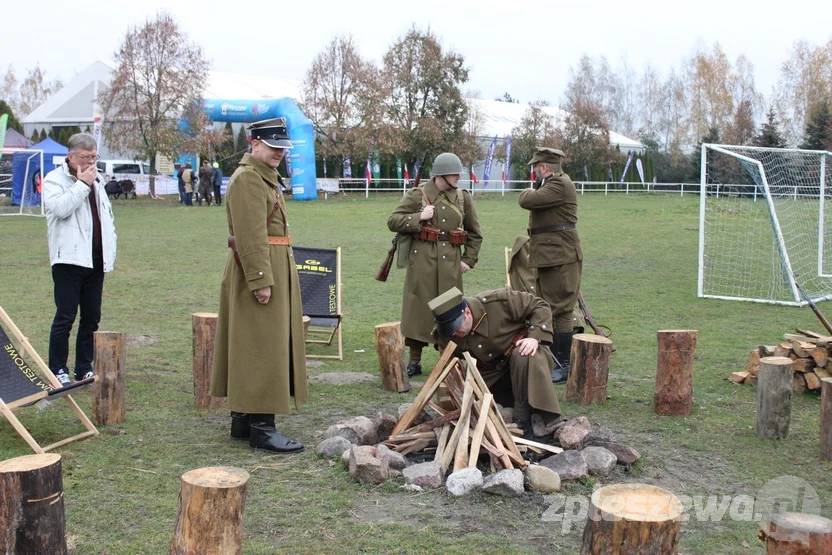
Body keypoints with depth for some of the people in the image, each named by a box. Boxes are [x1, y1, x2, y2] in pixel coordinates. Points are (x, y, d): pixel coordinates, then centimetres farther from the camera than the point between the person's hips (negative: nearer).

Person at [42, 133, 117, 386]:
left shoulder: (97, 180, 17)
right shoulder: (54, 180, -4)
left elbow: (107, 213, 24)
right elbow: (60, 208, -22)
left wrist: (110, 248, 15)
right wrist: (82, 184, -15)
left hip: (95, 260, 7)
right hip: (69, 259, -7)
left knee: (91, 317, 10)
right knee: (65, 317, -4)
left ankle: (85, 369, 19)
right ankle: (58, 370, 5)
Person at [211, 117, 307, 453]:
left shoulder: (266, 176, 19)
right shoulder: (247, 178, -14)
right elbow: (251, 235, -21)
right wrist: (260, 280, -25)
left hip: (274, 269, 11)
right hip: (259, 273, -11)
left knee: (249, 348, 14)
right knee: (262, 349, -7)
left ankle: (242, 419, 22)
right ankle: (261, 428, -2)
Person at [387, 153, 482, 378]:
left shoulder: (463, 198, 7)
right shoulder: (417, 195, -2)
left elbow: (474, 233, 15)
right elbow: (393, 221, -3)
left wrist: (469, 259, 7)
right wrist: (418, 218, -14)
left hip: (451, 261, 2)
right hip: (422, 260, -2)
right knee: (418, 309, 3)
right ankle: (414, 361, 15)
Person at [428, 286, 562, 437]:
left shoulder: (498, 301, -28)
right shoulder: (447, 334, -16)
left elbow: (540, 306, -20)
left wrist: (535, 337, -31)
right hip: (491, 371, 5)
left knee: (524, 357, -38)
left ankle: (522, 420, -29)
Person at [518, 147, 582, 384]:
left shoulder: (560, 184, -17)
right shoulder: (552, 183, 18)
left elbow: (527, 201, -21)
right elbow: (533, 201, 20)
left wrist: (529, 191, -3)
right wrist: (535, 189, 5)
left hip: (560, 258, -11)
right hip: (549, 257, 11)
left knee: (560, 311, -7)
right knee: (547, 309, 18)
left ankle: (565, 366, -1)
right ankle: (551, 359, 29)